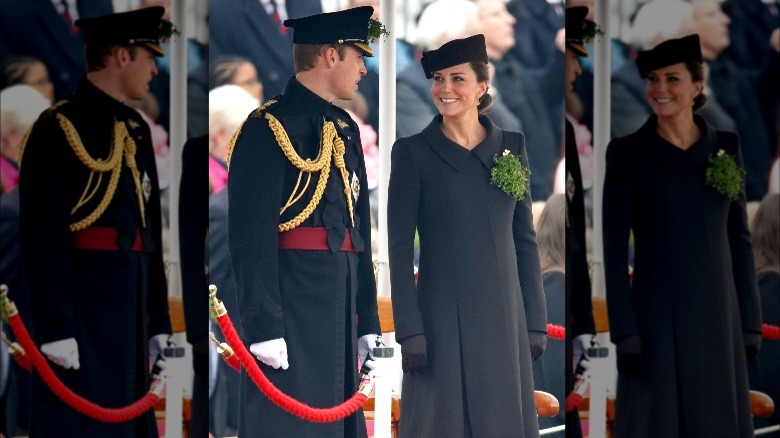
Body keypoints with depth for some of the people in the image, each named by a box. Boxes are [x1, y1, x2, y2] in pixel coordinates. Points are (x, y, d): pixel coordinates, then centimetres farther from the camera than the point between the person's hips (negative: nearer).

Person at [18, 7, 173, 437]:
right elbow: (43, 236, -15)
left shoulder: (136, 129, 17)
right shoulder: (60, 128, -9)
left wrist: (158, 321, 16)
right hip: (82, 307, -9)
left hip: (130, 309, 9)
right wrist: (54, 327, -20)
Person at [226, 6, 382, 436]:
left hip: (339, 311, 8)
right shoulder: (270, 127, -10)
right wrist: (263, 326, -21)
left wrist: (368, 321, 16)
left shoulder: (345, 129, 16)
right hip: (292, 308, -8)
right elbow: (250, 236, -16)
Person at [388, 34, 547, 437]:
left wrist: (535, 322, 5)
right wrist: (409, 330, -11)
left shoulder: (511, 147, 7)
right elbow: (399, 248, -5)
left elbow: (525, 239, 10)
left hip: (504, 317, 3)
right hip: (443, 322, -3)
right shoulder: (413, 152, -3)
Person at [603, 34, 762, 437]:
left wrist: (750, 322, 5)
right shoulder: (627, 152, -4)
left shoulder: (726, 147, 6)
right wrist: (625, 332, -11)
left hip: (719, 319, 3)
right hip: (658, 320, -3)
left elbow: (739, 239, 10)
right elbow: (615, 248, -5)